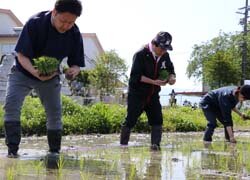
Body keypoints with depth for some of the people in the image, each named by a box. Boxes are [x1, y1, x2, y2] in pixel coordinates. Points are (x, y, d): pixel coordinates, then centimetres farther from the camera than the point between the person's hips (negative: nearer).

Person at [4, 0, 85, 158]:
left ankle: (55, 151, 14)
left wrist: (74, 70, -36)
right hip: (23, 72, -2)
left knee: (55, 112, -3)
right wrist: (34, 72, -46)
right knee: (11, 105, -20)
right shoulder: (35, 23, -28)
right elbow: (21, 55, -27)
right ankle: (13, 149, -17)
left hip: (50, 77, 3)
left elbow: (76, 63, -10)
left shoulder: (75, 34, -18)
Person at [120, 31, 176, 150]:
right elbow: (136, 76, -21)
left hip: (153, 95, 6)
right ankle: (123, 146, 10)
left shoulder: (165, 56, 1)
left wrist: (171, 77, -11)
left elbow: (170, 70, 15)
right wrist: (154, 82, -27)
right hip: (137, 94, -5)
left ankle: (155, 145, -4)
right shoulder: (141, 55, -18)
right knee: (130, 121, -1)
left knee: (157, 120, -4)